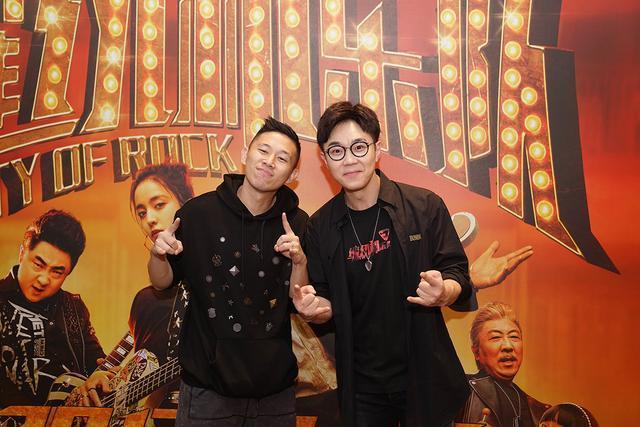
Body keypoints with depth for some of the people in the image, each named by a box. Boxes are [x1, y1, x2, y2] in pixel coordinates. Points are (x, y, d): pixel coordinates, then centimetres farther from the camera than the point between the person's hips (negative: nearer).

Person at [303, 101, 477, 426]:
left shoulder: (425, 206, -8)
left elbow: (458, 273, -4)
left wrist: (444, 292, -25)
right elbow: (326, 309, 4)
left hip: (424, 378, -1)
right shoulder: (320, 227, -1)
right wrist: (316, 309, -18)